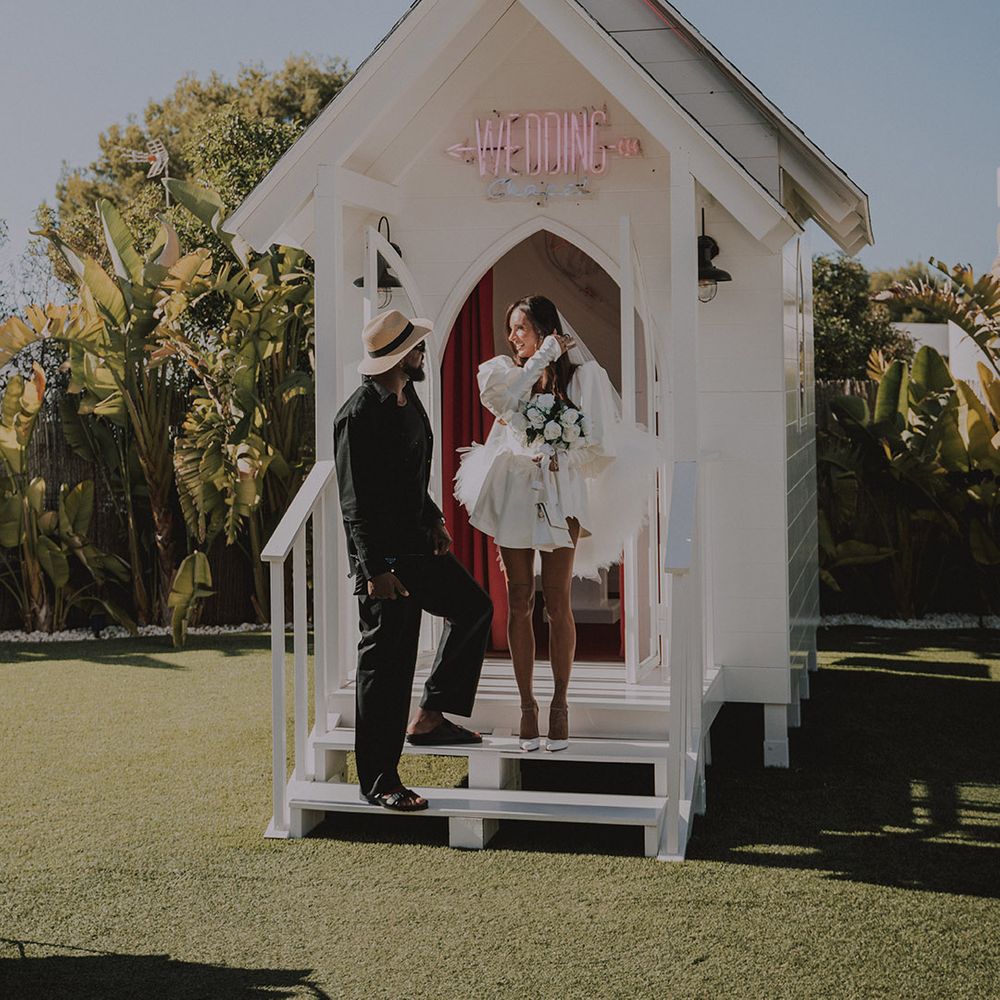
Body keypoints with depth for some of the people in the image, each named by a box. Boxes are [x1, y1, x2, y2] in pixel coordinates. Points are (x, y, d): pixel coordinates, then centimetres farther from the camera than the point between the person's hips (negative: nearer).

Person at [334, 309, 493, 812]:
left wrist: (434, 521, 17)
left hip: (418, 543, 10)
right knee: (386, 663, -3)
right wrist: (375, 570, -23)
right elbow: (355, 502, -21)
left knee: (474, 606, 19)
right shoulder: (359, 416, -19)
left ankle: (429, 718, 25)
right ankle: (378, 781, 8)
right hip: (383, 556, -10)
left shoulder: (408, 400, 11)